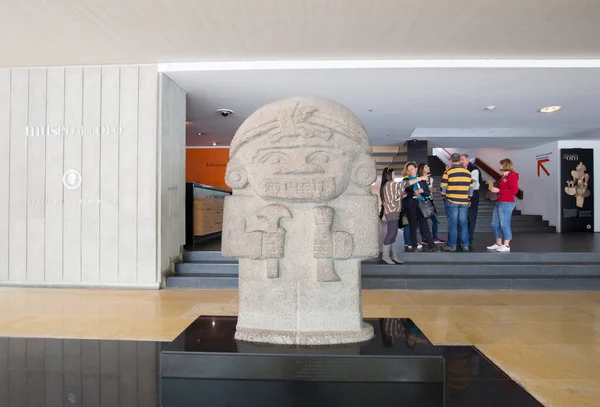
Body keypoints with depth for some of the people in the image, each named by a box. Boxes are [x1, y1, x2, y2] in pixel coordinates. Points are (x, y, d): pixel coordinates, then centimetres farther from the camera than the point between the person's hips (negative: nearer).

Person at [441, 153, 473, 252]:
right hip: (464, 202, 4)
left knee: (453, 224, 1)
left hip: (451, 201, -3)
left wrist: (444, 196, 12)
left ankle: (452, 246, 7)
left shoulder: (448, 172, -7)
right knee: (463, 223, 9)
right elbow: (471, 188, 12)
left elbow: (443, 188, -6)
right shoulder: (468, 172, 7)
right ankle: (465, 245, 14)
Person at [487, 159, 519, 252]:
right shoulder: (503, 176, 18)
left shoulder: (512, 175, -8)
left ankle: (506, 246, 2)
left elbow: (514, 191, -16)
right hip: (498, 203, 9)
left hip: (507, 203, -9)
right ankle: (498, 244, 17)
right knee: (495, 224, 9)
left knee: (504, 224, -6)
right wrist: (494, 189, 8)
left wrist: (498, 190, -18)